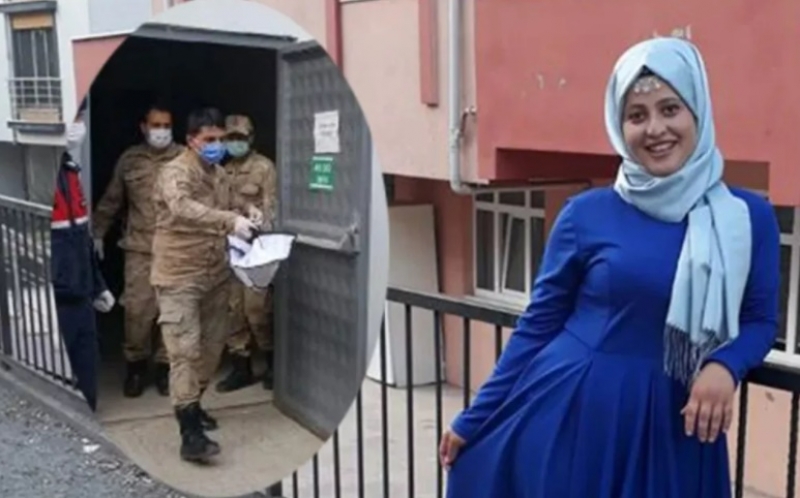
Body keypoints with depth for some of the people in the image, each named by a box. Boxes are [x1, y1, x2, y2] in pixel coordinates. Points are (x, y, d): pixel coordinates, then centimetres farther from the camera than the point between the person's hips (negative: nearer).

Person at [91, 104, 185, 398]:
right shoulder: (129, 160, 7)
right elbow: (111, 200, 15)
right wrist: (98, 232, 15)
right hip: (140, 248, 1)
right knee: (137, 308, -3)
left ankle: (165, 365, 19)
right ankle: (136, 363, 17)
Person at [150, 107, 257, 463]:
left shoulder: (218, 173, 12)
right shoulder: (176, 172, -14)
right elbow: (182, 208, -36)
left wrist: (240, 235, 4)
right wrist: (231, 221, -46)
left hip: (214, 274, 8)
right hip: (179, 276, -8)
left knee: (211, 346, 14)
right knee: (185, 350, -12)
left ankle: (193, 405, 34)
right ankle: (190, 434, -13)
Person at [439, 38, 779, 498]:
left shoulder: (749, 217, 0)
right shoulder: (587, 214, -5)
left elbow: (760, 320, 8)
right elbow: (537, 326, 1)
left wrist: (725, 367, -14)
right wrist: (474, 419, 4)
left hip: (670, 427, 2)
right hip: (568, 415, -1)